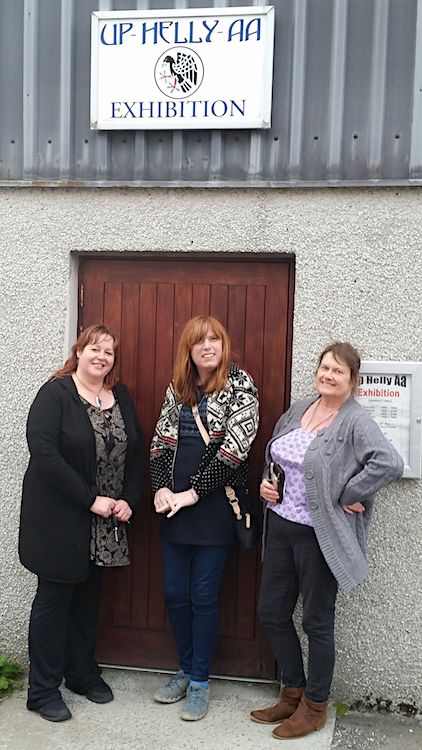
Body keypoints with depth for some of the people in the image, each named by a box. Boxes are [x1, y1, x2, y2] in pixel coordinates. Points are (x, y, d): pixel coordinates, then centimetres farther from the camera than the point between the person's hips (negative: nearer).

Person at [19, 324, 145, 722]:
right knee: (54, 597, 6)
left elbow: (136, 451, 9)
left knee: (88, 596, 18)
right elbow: (44, 453, -22)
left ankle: (82, 672, 36)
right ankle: (43, 690, 21)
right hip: (59, 519, -5)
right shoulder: (55, 393, -12)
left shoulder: (120, 396, 6)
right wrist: (90, 499, -21)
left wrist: (128, 499, -4)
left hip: (105, 523, 6)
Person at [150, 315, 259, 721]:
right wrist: (161, 487, -6)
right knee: (174, 593, 12)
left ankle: (200, 681, 22)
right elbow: (161, 440, 9)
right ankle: (186, 669, 32)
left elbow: (234, 447, -15)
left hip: (214, 505, -5)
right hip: (175, 505, 5)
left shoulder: (240, 384, -7)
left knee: (203, 597, 4)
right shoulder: (178, 387, 10)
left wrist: (193, 493, -15)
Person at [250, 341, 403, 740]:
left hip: (318, 536, -7)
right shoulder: (298, 409, 7)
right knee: (272, 613, 14)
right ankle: (294, 692, 35)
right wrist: (266, 483, 3)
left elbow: (391, 464, -30)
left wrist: (348, 496, -22)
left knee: (317, 622, 8)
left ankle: (315, 706, 30)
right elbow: (272, 456, 21)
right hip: (281, 527, 7)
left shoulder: (355, 422, -14)